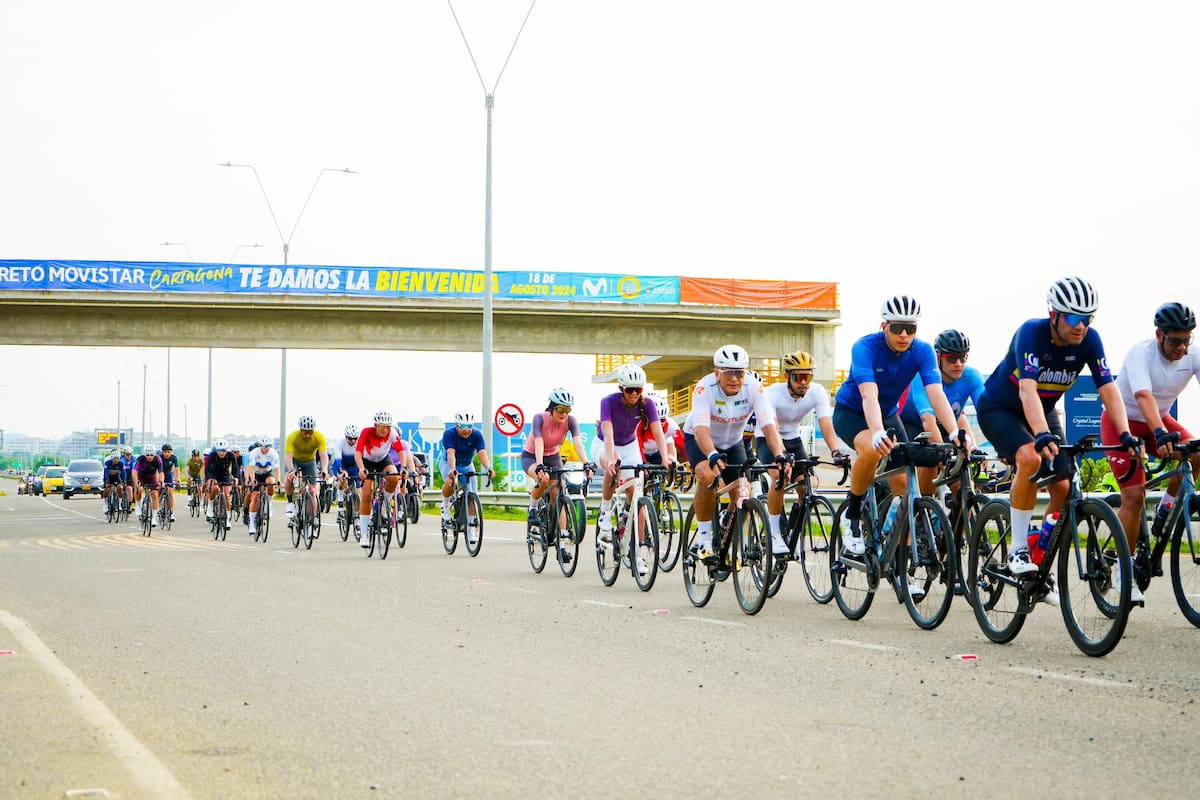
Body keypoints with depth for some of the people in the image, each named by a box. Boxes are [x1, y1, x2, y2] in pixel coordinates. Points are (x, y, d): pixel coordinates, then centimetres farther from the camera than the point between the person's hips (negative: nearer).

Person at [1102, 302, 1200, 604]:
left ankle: (1166, 507, 0)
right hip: (1122, 420, -4)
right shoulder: (1140, 353, -28)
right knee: (1134, 496, -16)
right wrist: (1161, 434, -59)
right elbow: (1144, 397, -43)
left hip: (1160, 419, 5)